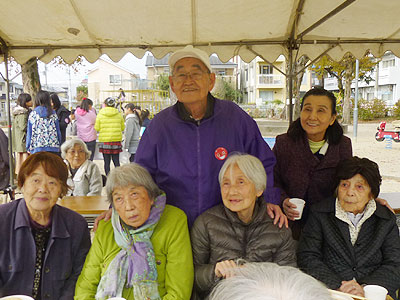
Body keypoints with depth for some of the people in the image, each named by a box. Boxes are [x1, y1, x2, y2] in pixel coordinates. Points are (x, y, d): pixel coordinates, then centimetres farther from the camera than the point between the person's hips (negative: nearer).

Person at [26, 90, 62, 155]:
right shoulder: (53, 114, 4)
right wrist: (58, 145, 16)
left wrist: (29, 148, 11)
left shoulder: (33, 114, 1)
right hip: (53, 147, 1)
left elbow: (29, 132, 3)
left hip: (37, 147, -1)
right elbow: (58, 131, 6)